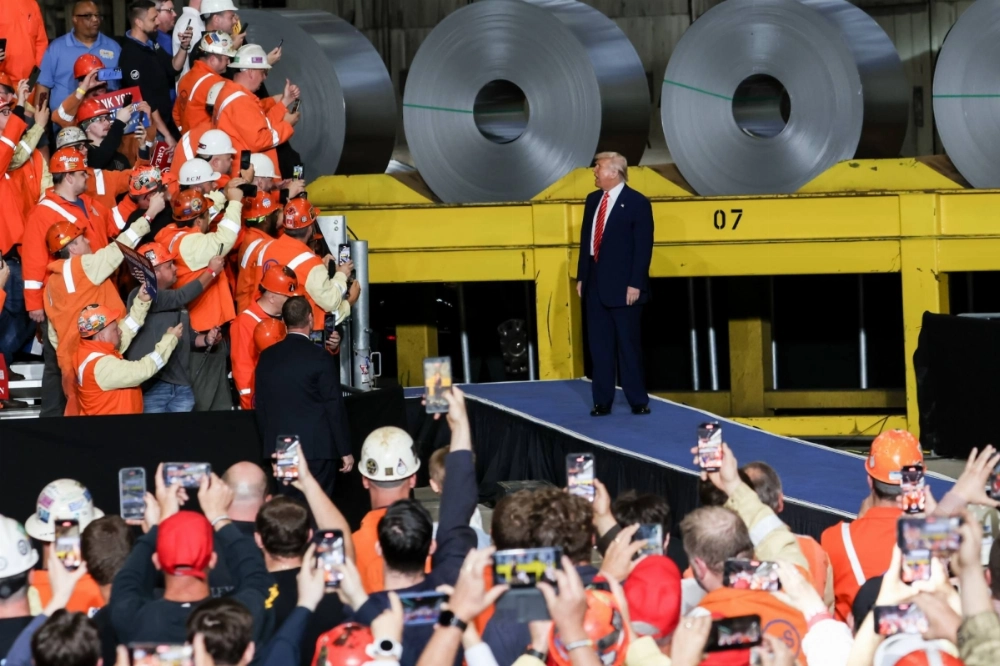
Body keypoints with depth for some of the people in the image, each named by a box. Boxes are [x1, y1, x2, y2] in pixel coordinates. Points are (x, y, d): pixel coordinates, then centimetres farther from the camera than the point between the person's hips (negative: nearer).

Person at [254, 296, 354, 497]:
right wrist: (345, 450, -1)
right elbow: (335, 407, -8)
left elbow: (260, 405, 11)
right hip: (317, 449, -4)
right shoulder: (321, 359, -10)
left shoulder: (267, 357, 5)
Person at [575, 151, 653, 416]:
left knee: (628, 345, 0)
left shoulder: (637, 203, -8)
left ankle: (638, 401, 7)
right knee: (599, 345, 7)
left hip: (623, 287, -6)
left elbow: (643, 246, -11)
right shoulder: (593, 200, 12)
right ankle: (602, 401, 11)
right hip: (595, 285, 6)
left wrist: (635, 284, -16)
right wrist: (581, 277, 10)